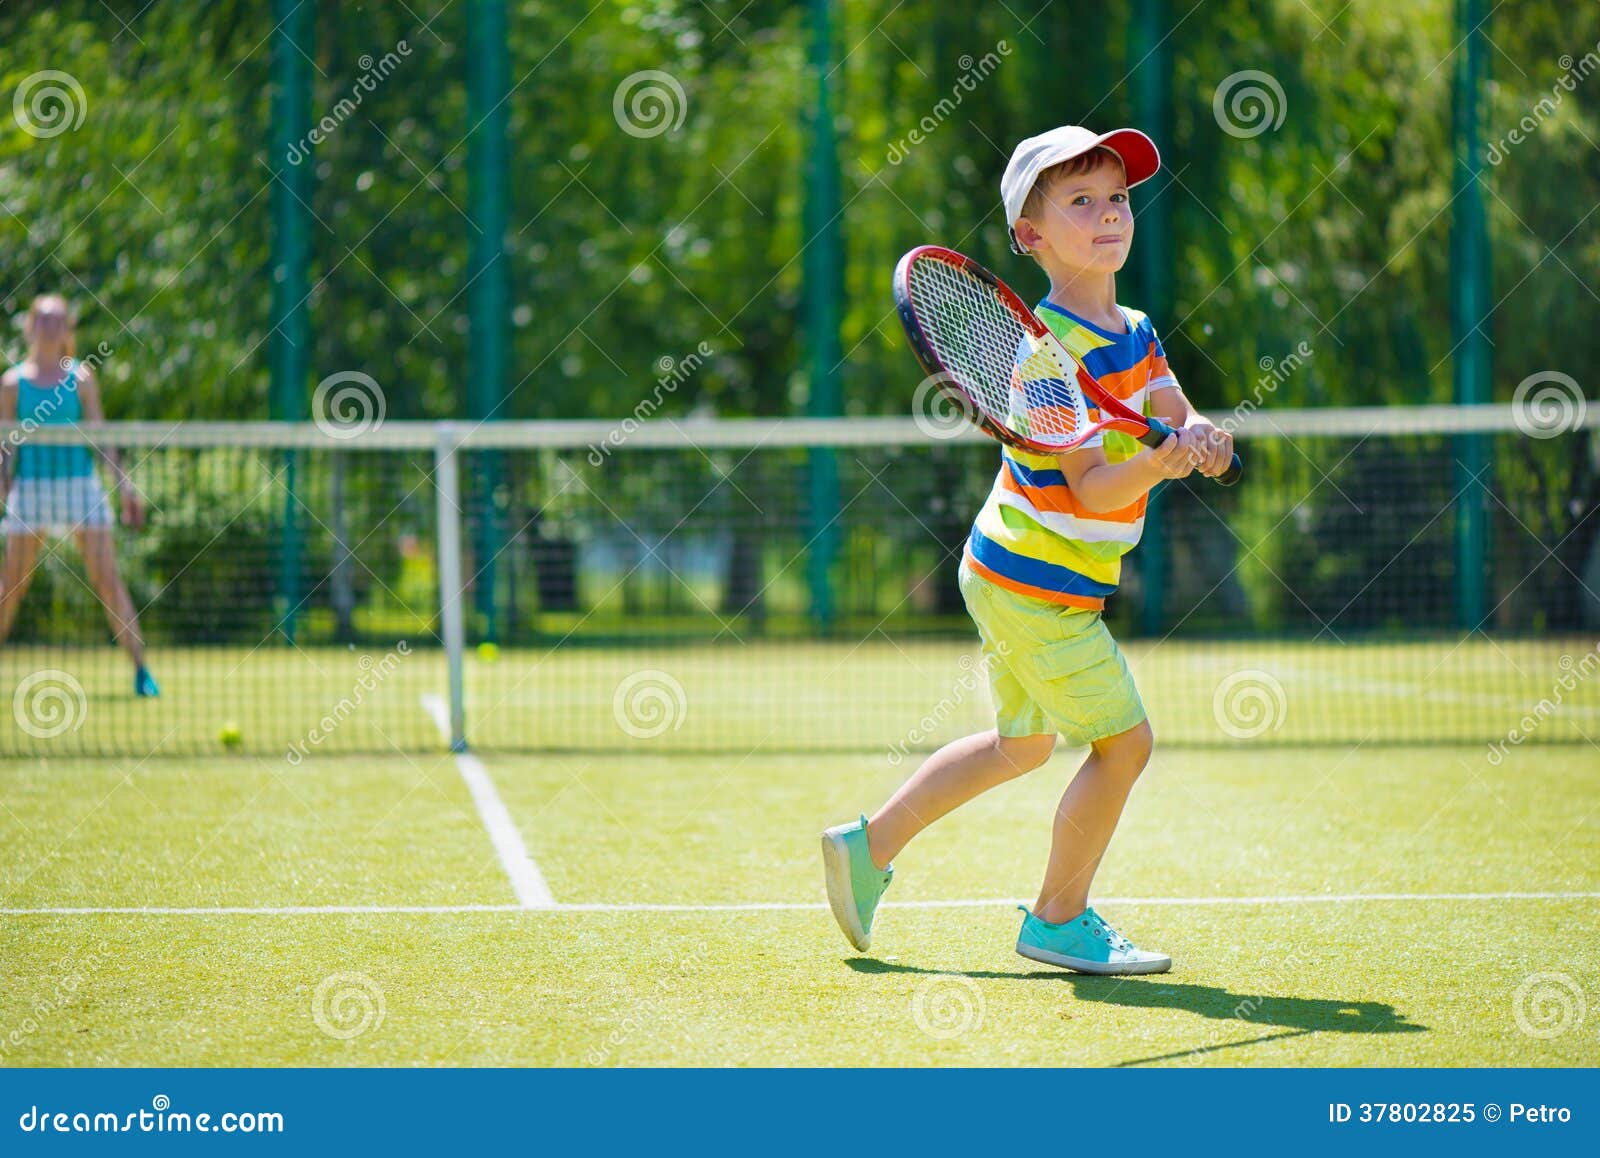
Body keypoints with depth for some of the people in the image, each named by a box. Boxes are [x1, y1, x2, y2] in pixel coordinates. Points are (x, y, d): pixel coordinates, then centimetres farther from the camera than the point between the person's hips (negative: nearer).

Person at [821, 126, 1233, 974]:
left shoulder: (1133, 332, 7)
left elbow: (1180, 417, 0)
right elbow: (1094, 488, -26)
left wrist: (1201, 435, -22)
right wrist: (1164, 459, -42)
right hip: (1039, 588, -10)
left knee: (1022, 745, 22)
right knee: (1125, 740, -4)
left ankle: (870, 846, 31)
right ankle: (1059, 920, 11)